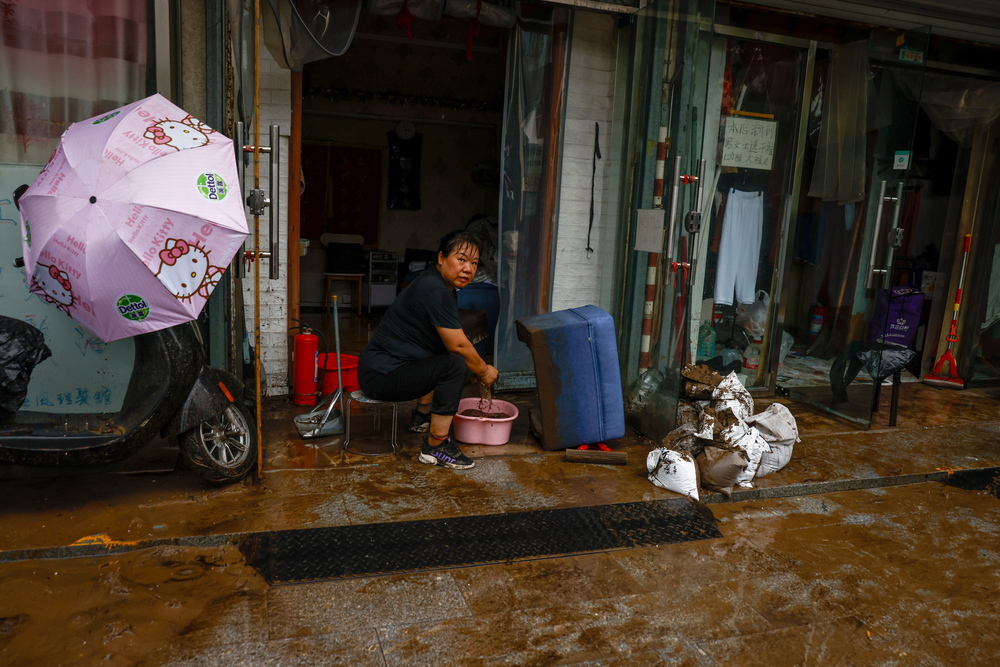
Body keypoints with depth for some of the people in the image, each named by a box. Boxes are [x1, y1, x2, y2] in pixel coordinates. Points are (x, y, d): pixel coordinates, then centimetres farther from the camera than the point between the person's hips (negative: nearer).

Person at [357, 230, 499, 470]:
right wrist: (484, 371, -5)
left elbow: (454, 342, 18)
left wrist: (480, 368, 9)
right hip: (381, 377, -11)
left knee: (447, 358, 26)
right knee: (455, 365, -25)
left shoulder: (444, 287, 10)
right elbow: (458, 345, -21)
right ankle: (435, 447, -16)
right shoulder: (435, 292, -22)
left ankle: (421, 418, 32)